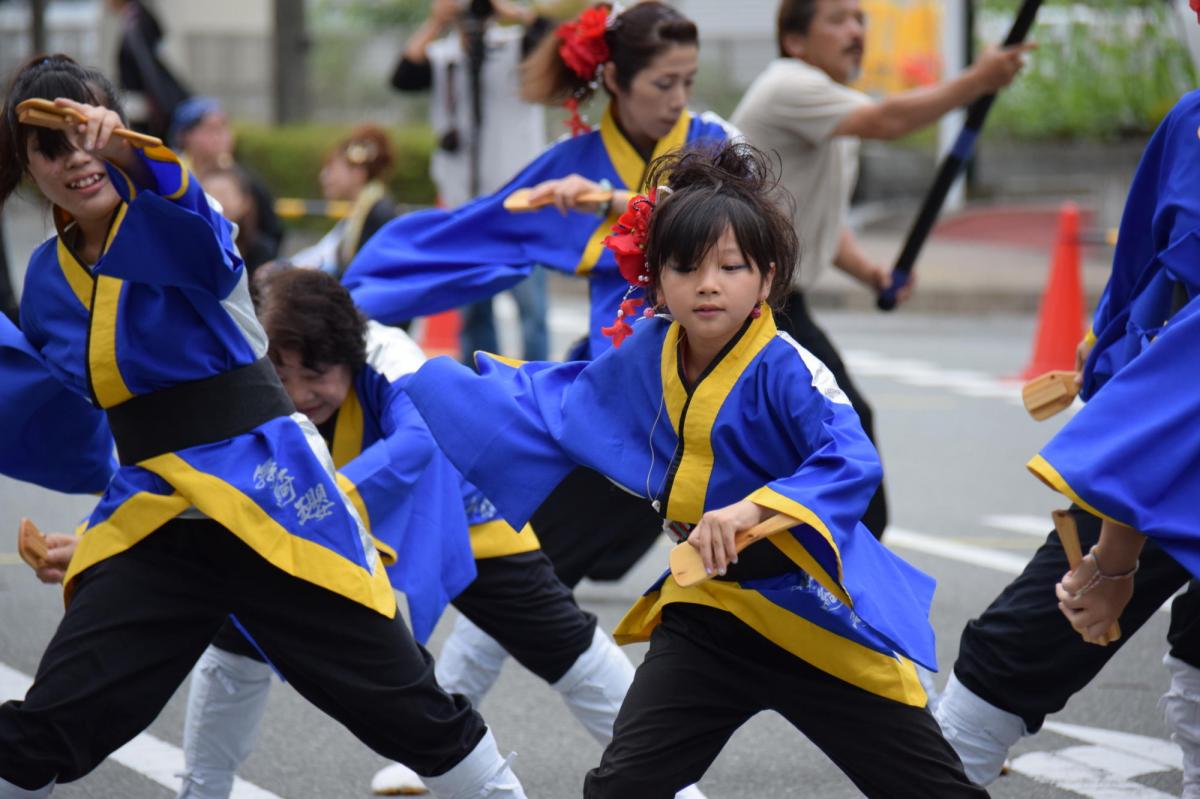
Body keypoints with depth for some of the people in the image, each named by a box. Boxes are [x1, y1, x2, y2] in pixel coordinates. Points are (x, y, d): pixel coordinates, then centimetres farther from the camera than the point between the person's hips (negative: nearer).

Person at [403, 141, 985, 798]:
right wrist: (427, 380, 19)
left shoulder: (783, 368, -22)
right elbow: (551, 405, 15)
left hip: (816, 612, -5)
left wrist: (752, 508, -48)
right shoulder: (647, 358, -2)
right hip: (710, 610, 5)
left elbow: (851, 464, -35)